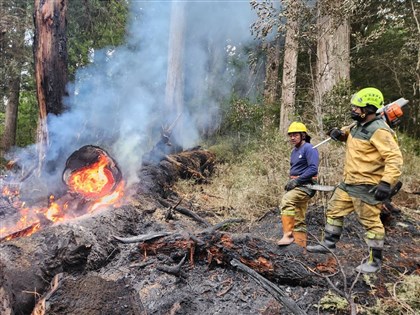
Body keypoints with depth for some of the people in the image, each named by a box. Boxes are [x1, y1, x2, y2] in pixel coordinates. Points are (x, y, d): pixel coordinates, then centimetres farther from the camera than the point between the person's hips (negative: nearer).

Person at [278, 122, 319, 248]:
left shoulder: (309, 148, -11)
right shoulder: (294, 151, 17)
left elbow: (313, 169, -22)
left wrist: (297, 181, -22)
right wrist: (290, 182, 6)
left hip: (306, 185, -10)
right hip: (297, 185, 10)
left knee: (287, 200, -33)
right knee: (298, 219, 11)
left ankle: (288, 234, -31)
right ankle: (300, 245, 18)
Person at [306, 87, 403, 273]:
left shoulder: (379, 131, -19)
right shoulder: (360, 126, 10)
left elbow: (395, 158, -23)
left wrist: (386, 183, -32)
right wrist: (341, 135, 10)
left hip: (366, 187, -10)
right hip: (349, 183, 10)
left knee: (371, 223, 2)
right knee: (334, 211, 17)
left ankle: (375, 261, 16)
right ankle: (328, 244, 32)